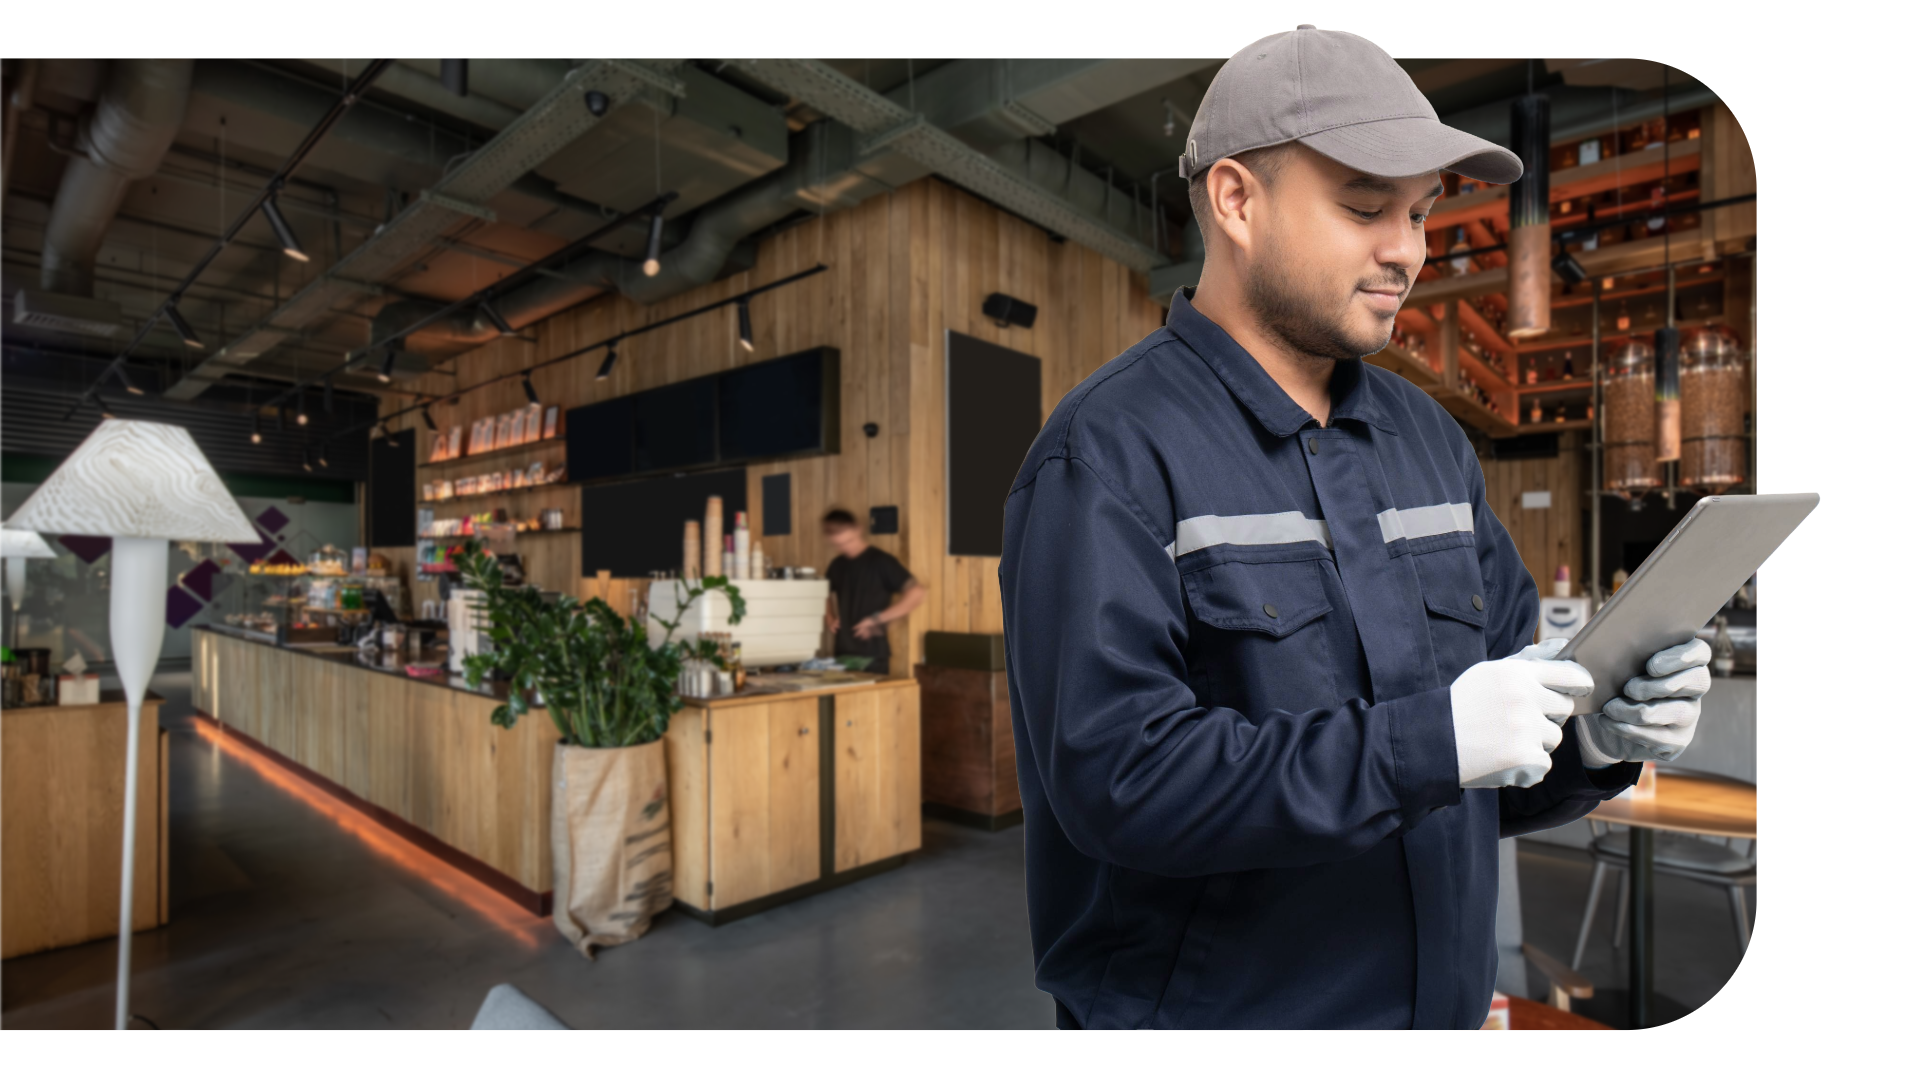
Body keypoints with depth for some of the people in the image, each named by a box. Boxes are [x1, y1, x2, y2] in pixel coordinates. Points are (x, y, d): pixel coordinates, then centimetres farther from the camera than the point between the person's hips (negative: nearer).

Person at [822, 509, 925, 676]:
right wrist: (830, 618, 7)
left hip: (872, 656, -6)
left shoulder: (880, 561, -9)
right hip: (841, 653, 6)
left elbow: (917, 593, -16)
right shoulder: (836, 566, 11)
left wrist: (877, 619, -16)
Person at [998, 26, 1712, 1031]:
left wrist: (1589, 739, -9)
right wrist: (1424, 741, -26)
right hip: (1204, 1004, -6)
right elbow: (1117, 778, -27)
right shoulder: (1106, 455, -18)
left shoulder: (1427, 433, 6)